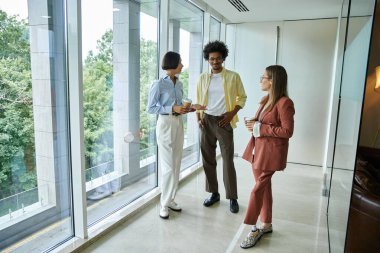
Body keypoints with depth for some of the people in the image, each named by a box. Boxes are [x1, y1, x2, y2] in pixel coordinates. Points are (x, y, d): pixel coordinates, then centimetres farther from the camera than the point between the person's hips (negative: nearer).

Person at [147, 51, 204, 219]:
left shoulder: (179, 84, 10)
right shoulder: (158, 84, -11)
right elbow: (151, 108, -12)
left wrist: (191, 108, -1)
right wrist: (172, 109, -19)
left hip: (178, 124, 7)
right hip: (165, 124, -7)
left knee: (176, 165, 10)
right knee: (168, 167, -4)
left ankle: (170, 199, 24)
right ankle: (164, 204, 11)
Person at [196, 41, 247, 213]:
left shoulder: (233, 76, -1)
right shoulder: (203, 78, 8)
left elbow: (242, 97, 5)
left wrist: (232, 113, -9)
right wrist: (198, 118, 0)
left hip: (224, 122, -3)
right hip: (207, 121, 4)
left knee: (228, 160, -2)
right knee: (208, 159, 8)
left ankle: (232, 198, 10)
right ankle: (214, 193, 23)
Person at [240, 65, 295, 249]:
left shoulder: (284, 103, -16)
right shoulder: (266, 100, 12)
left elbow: (287, 131, -19)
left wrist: (259, 128, -19)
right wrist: (253, 124, 1)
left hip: (271, 151, -9)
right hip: (259, 148, 9)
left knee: (259, 188, -4)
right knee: (264, 186, 16)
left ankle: (255, 230, 11)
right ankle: (266, 224, 30)